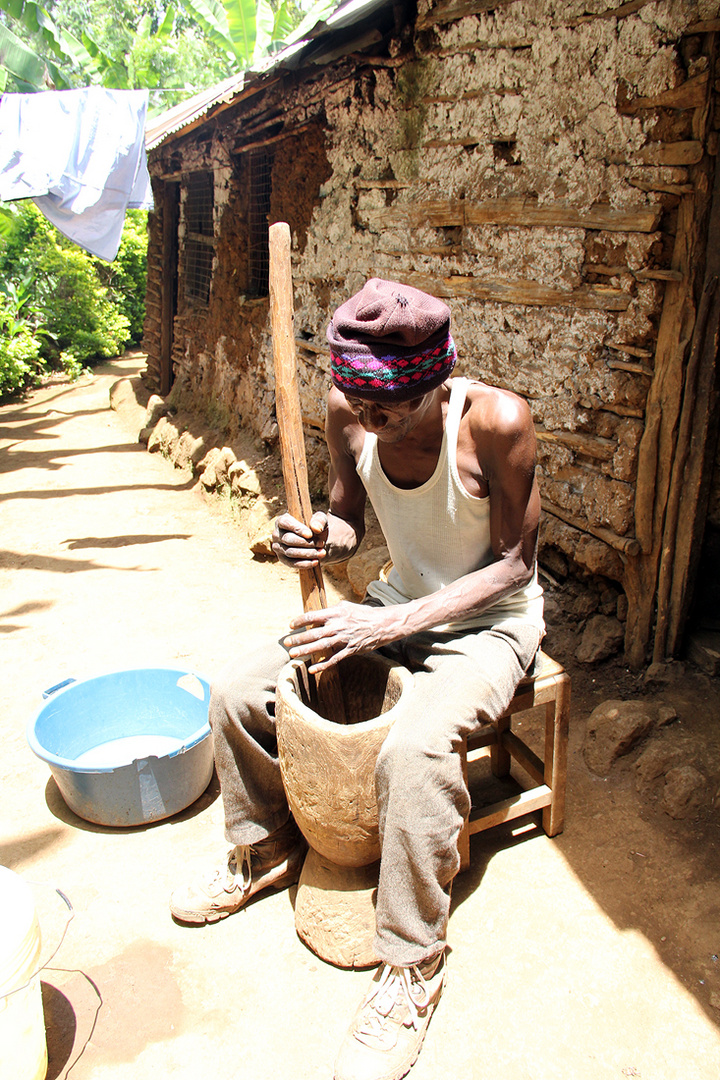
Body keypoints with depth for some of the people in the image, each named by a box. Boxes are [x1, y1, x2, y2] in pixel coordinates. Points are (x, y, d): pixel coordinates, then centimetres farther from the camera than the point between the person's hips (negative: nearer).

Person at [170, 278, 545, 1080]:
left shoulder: (496, 421, -27)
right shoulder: (348, 414, -12)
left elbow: (514, 564, -20)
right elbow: (348, 519, 3)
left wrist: (389, 625, -29)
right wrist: (321, 539, -23)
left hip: (489, 620, -5)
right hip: (398, 602, 6)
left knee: (415, 747, -34)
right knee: (237, 691, -4)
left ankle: (412, 965, -10)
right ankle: (267, 848, 23)